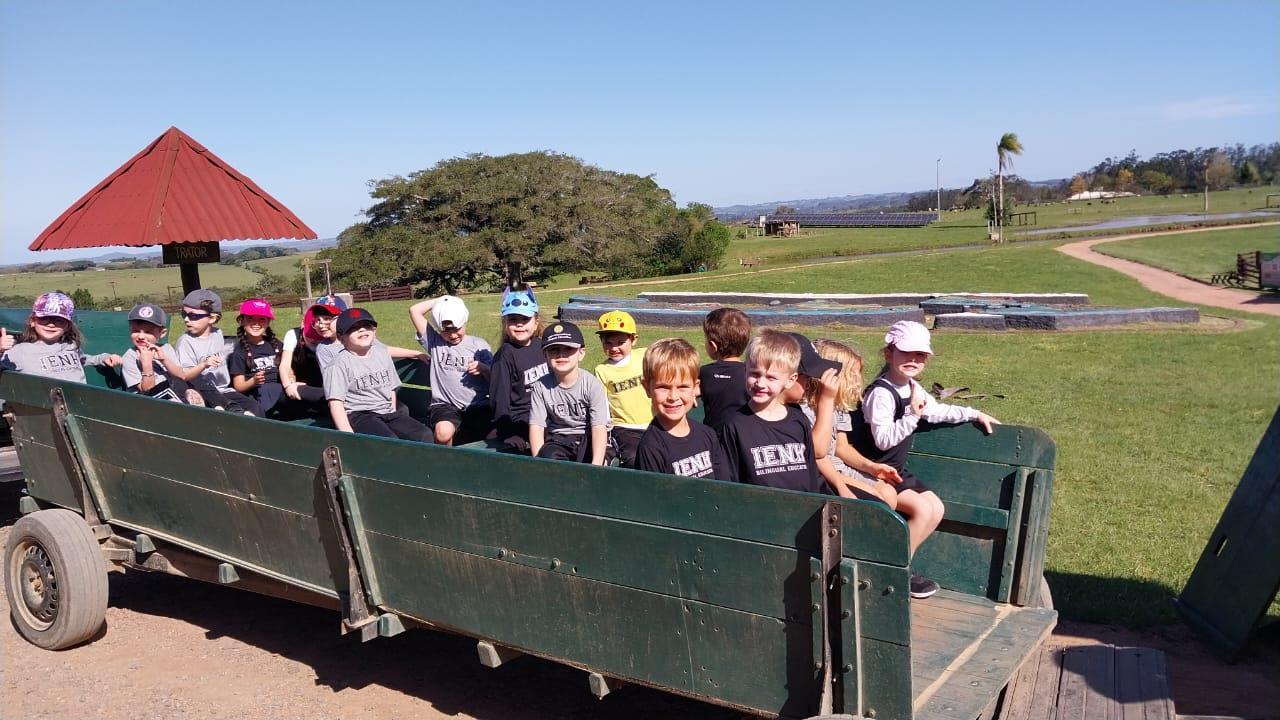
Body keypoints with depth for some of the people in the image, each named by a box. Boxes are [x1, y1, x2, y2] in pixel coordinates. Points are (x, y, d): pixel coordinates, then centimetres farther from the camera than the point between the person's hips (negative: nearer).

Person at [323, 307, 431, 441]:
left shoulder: (382, 353, 12)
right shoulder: (340, 364, -7)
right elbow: (336, 403, -12)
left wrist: (393, 416, 11)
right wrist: (349, 436, -21)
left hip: (387, 413, 6)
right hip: (359, 416, -6)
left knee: (424, 435, -13)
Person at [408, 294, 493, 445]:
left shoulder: (478, 344, 11)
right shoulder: (435, 341, 12)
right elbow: (414, 310, 6)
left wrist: (483, 368, -11)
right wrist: (441, 300, 8)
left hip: (478, 405, 0)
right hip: (445, 405, 0)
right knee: (443, 431, -33)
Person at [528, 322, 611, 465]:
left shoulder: (592, 384, -11)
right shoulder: (541, 386, -4)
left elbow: (599, 427, -17)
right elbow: (536, 426, -7)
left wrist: (596, 465, -29)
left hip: (589, 438, -1)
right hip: (559, 439, 1)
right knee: (549, 456, -31)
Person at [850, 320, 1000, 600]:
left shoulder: (913, 388, 6)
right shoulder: (881, 393, -24)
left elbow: (938, 411, 24)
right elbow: (884, 439, -31)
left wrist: (975, 414, 23)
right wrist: (913, 416, -38)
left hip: (896, 469, 10)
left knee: (936, 509, 5)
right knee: (921, 508, -18)